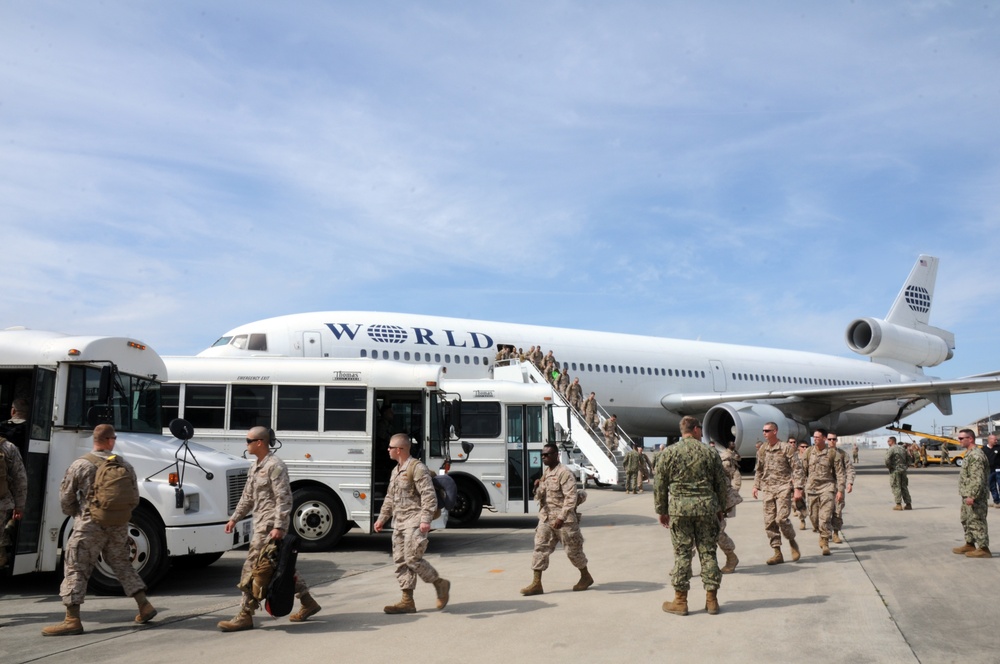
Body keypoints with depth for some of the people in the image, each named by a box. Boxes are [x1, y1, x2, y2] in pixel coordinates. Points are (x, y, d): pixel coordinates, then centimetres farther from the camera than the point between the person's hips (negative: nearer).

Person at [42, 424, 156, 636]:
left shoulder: (80, 465, -8)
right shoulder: (125, 465, 2)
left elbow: (66, 498, -2)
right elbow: (134, 498, 7)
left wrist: (77, 516, 16)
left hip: (90, 526, -4)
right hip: (118, 526, 4)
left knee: (76, 569, 3)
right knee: (122, 565, 18)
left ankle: (72, 620, -1)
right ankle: (144, 607, 18)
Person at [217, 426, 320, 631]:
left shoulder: (275, 466, -14)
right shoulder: (255, 465, 15)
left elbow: (284, 499, -19)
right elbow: (248, 497, 23)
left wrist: (279, 526, -24)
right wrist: (235, 518, 20)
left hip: (270, 526, -10)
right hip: (260, 523, 10)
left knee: (252, 568, -7)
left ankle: (245, 616, 1)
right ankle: (308, 603, 25)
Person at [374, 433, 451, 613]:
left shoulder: (417, 468, -12)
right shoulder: (396, 471, 18)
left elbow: (429, 496, -18)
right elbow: (390, 498, 26)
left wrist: (425, 519, -25)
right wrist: (382, 518, 22)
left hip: (414, 521, -9)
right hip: (399, 522, 9)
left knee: (412, 559, -13)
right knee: (400, 560, 6)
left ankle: (440, 584, 7)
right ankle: (407, 601, 10)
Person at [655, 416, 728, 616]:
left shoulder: (669, 453, 0)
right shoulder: (710, 453, 4)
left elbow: (660, 485, 1)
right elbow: (722, 484, 8)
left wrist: (662, 511, 10)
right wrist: (721, 508, 19)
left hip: (679, 508, -1)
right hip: (706, 507, 1)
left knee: (682, 553, 3)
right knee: (708, 552, 8)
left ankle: (680, 601, 7)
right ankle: (711, 599, 13)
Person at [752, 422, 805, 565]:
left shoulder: (786, 448, -5)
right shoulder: (761, 450, 11)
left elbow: (797, 468, -6)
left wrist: (797, 488, -12)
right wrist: (756, 485, 17)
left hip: (783, 487, -5)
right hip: (768, 489, 5)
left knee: (781, 518, -16)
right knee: (769, 522, 1)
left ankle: (792, 542, 12)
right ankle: (777, 553, 9)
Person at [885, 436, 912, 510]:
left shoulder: (891, 449, -10)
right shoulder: (902, 448, 13)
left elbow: (887, 460, -21)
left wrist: (888, 466, -4)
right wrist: (905, 466, 20)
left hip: (895, 471, -7)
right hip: (903, 470, 7)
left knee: (896, 487, -3)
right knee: (904, 487, 10)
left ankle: (898, 504, -5)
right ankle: (908, 504, 10)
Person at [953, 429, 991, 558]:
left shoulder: (976, 455, -19)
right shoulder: (970, 454, 14)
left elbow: (978, 478, -25)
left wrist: (972, 496, -27)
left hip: (975, 496, -11)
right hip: (967, 495, 11)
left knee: (977, 521, -5)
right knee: (966, 520, 19)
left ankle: (983, 549, 1)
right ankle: (970, 544, 29)